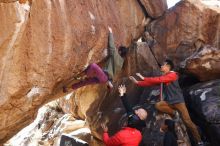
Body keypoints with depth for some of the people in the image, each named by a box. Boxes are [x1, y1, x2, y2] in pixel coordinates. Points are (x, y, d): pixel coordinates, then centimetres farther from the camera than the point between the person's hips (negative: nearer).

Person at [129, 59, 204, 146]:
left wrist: (144, 78, -19)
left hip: (178, 101, -6)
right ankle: (174, 113, -3)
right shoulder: (163, 77, 14)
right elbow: (152, 82, 13)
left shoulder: (172, 75, -10)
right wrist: (137, 82, 8)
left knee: (187, 121, -9)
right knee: (158, 105, -25)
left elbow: (158, 80, -22)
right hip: (169, 102, 6)